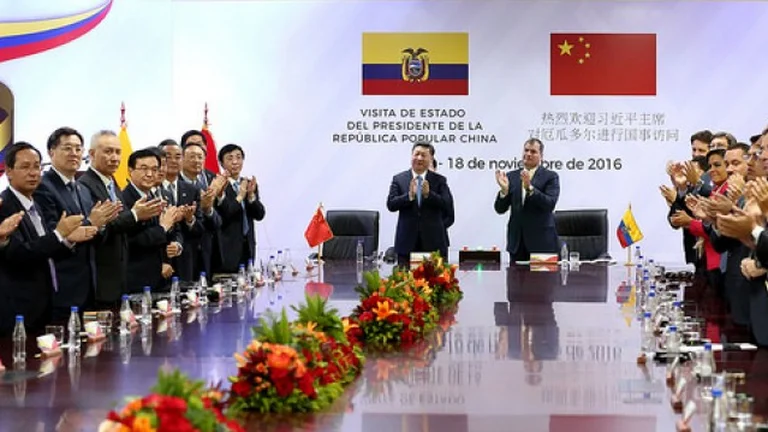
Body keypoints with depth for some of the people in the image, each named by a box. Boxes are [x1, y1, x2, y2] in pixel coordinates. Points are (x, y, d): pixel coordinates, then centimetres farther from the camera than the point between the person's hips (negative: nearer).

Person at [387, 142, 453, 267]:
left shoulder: (439, 180, 6)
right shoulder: (398, 179, 7)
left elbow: (448, 206, -4)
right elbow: (391, 204, -3)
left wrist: (429, 194, -19)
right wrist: (409, 195, -20)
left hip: (433, 242, 0)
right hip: (407, 242, 0)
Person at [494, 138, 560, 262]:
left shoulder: (550, 177, 0)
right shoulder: (512, 176, 10)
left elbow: (550, 204, -15)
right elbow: (500, 209, 6)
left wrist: (530, 188, -25)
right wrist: (504, 190, -12)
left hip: (541, 242, -3)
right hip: (517, 242, 3)